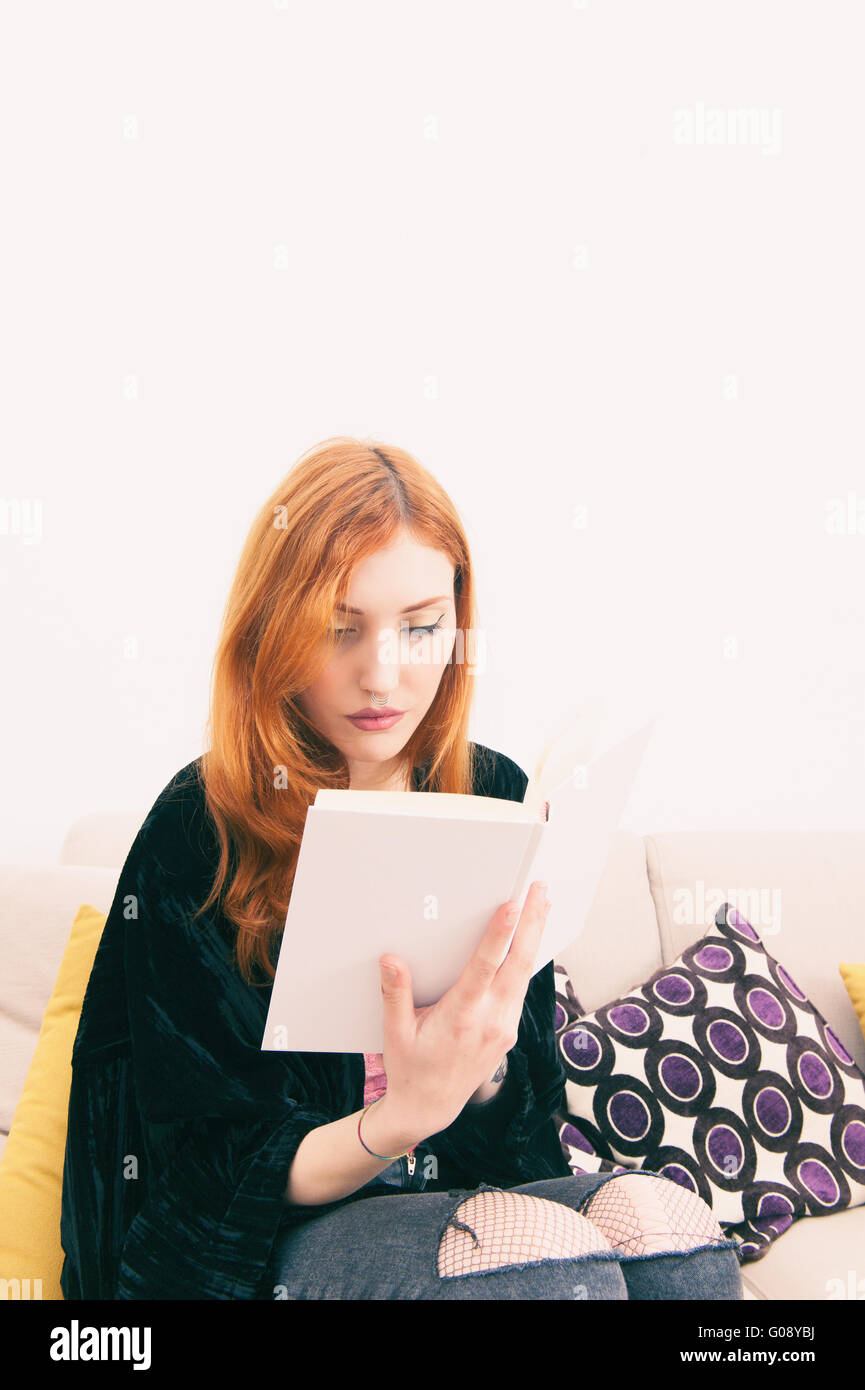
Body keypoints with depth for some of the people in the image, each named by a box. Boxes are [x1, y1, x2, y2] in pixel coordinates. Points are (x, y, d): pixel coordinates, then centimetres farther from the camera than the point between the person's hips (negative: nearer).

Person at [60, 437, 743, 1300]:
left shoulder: (495, 797, -1)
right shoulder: (196, 836, -12)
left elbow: (525, 1118, 2)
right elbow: (214, 1173, -9)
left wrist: (478, 1067, -22)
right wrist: (400, 1120, -28)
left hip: (473, 1191, 4)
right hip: (264, 1244, -4)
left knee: (660, 1215, -26)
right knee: (555, 1250, -31)